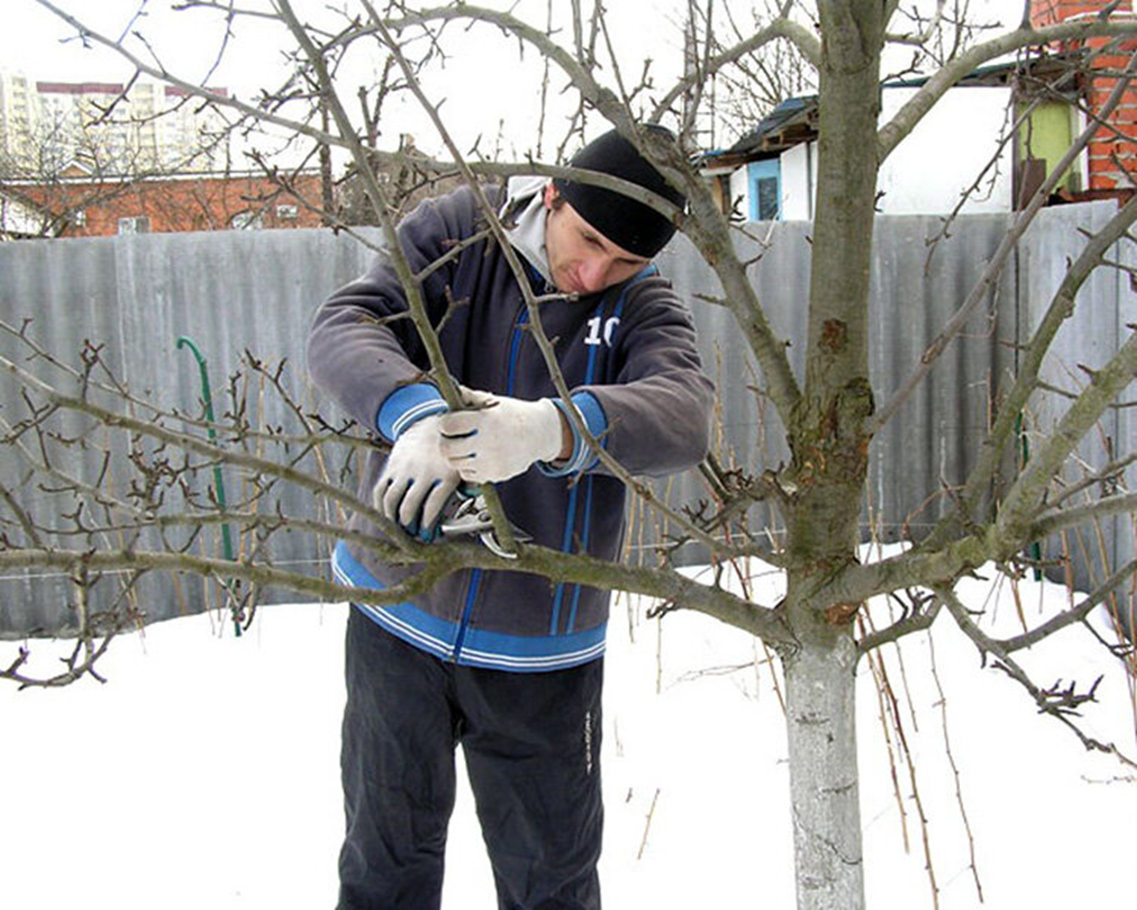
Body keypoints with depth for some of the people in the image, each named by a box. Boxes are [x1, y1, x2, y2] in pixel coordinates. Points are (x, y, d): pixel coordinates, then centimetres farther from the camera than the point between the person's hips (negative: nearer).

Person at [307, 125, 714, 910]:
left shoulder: (646, 307, -5)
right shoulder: (452, 234, -5)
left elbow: (682, 417, -25)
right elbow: (344, 327, -17)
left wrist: (555, 427, -46)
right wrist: (412, 408, -40)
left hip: (539, 651, 0)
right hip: (398, 617, 0)